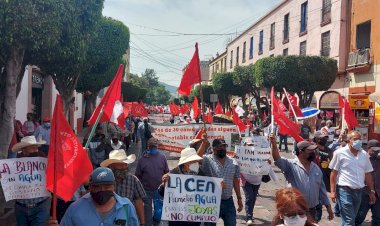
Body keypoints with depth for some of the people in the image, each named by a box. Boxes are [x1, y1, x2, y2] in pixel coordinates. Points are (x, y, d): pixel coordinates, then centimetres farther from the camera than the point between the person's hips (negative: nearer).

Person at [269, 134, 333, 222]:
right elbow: (278, 160, -30)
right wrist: (274, 143, -46)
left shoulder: (316, 168, 7)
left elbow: (322, 189, 13)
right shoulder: (291, 165, -11)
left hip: (313, 211, 5)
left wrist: (328, 207, 13)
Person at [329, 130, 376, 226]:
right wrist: (333, 191, -10)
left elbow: (367, 174, 14)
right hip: (344, 190, -5)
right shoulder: (340, 153, -7)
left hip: (358, 190, 6)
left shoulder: (364, 154, 7)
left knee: (352, 218, 17)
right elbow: (333, 173, -5)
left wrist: (372, 191, 11)